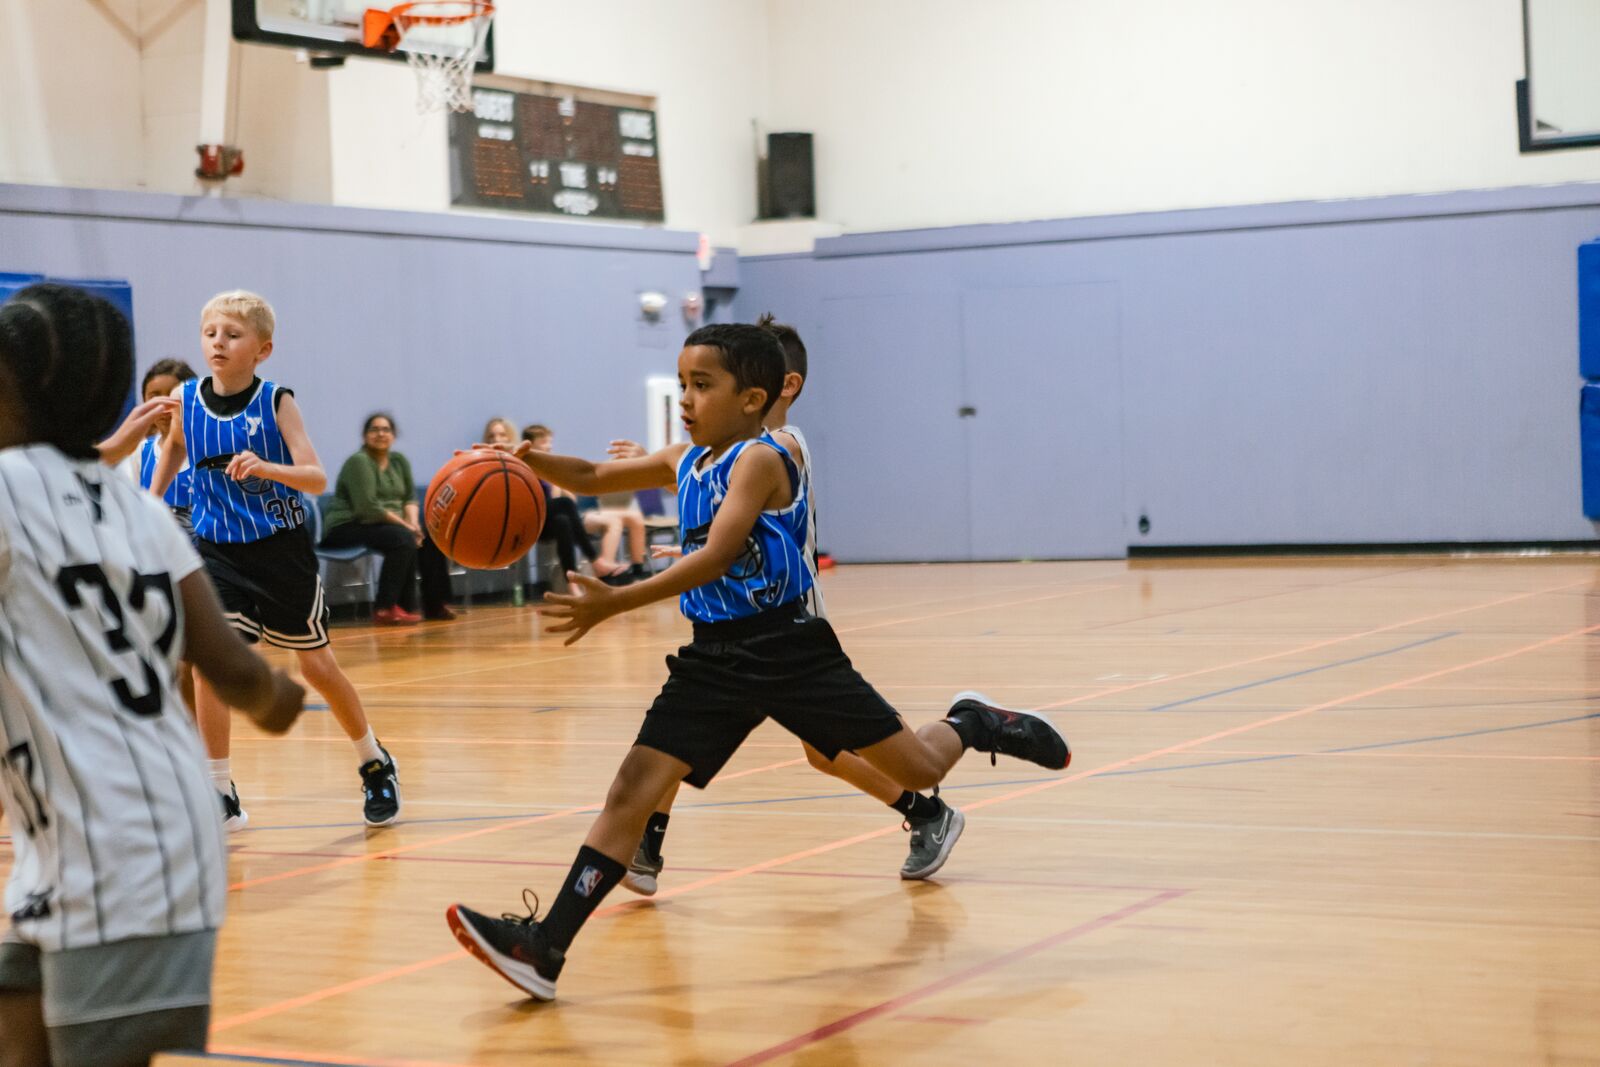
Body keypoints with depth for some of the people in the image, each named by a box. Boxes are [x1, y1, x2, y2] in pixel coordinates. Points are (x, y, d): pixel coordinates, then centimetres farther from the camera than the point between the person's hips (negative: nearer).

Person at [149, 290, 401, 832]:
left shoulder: (276, 402, -13)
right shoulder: (186, 400, -4)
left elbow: (317, 478, -20)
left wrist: (264, 467, -37)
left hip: (281, 549, -2)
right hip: (218, 551, 2)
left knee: (318, 666, 8)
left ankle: (375, 764, 32)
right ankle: (221, 795, -7)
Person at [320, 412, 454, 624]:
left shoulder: (399, 461, 11)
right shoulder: (359, 462, -15)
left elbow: (410, 497, 9)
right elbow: (368, 508, -22)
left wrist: (413, 522, -12)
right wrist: (405, 525, -20)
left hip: (388, 524, 8)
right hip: (347, 527, -8)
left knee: (430, 536, -8)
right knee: (403, 539, -30)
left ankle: (434, 604, -2)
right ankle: (386, 609, -32)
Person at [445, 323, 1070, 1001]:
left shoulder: (759, 460, -14)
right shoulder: (685, 464, 9)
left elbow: (716, 557, -25)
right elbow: (591, 479, 15)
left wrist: (614, 604, -33)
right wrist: (530, 460, -8)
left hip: (788, 649, -6)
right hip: (714, 658, 6)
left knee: (920, 771, 2)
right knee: (632, 787, -9)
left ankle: (970, 723, 38)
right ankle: (545, 949, -15)